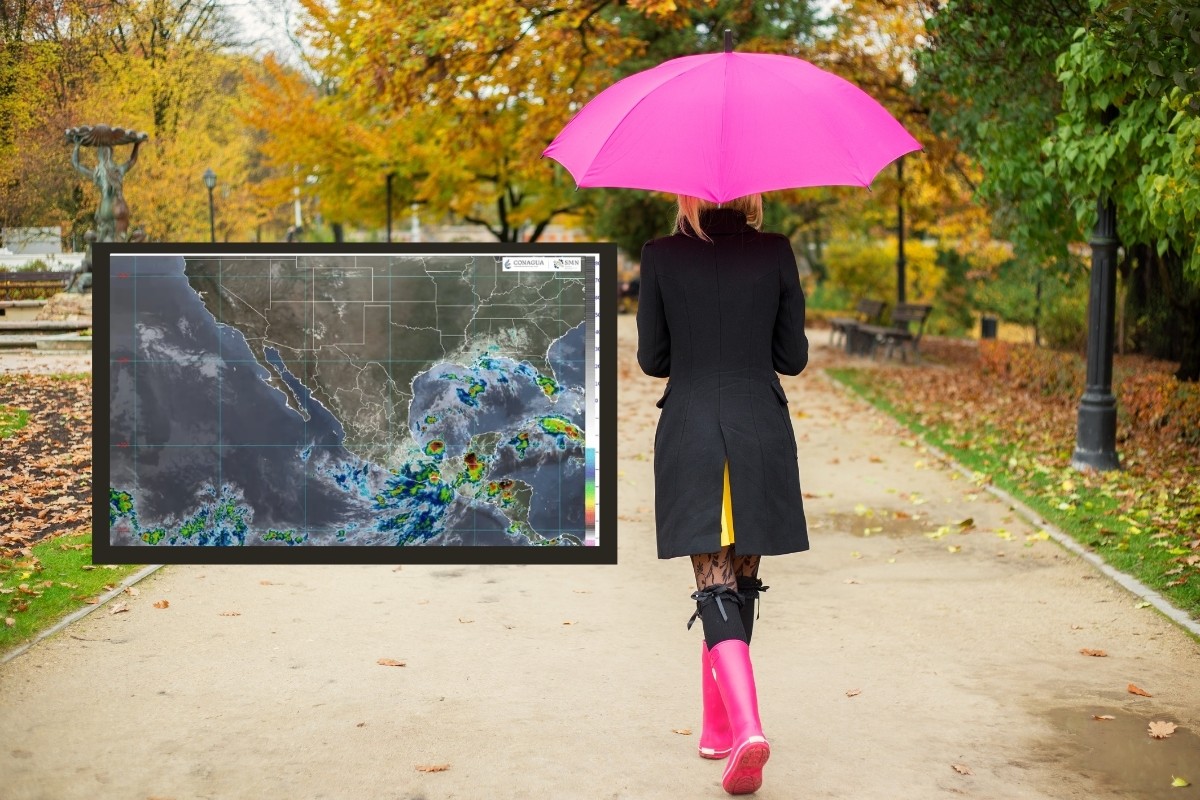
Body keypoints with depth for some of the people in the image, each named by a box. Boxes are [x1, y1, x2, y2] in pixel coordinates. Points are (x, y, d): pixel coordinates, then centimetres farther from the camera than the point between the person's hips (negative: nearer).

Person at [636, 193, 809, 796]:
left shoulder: (661, 256, -3)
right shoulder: (775, 253, -1)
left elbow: (652, 360, 3)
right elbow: (793, 358, 4)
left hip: (689, 436, -1)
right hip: (762, 435, 1)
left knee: (715, 588, 0)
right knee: (741, 583, 15)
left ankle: (746, 725, -20)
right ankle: (718, 727, 27)